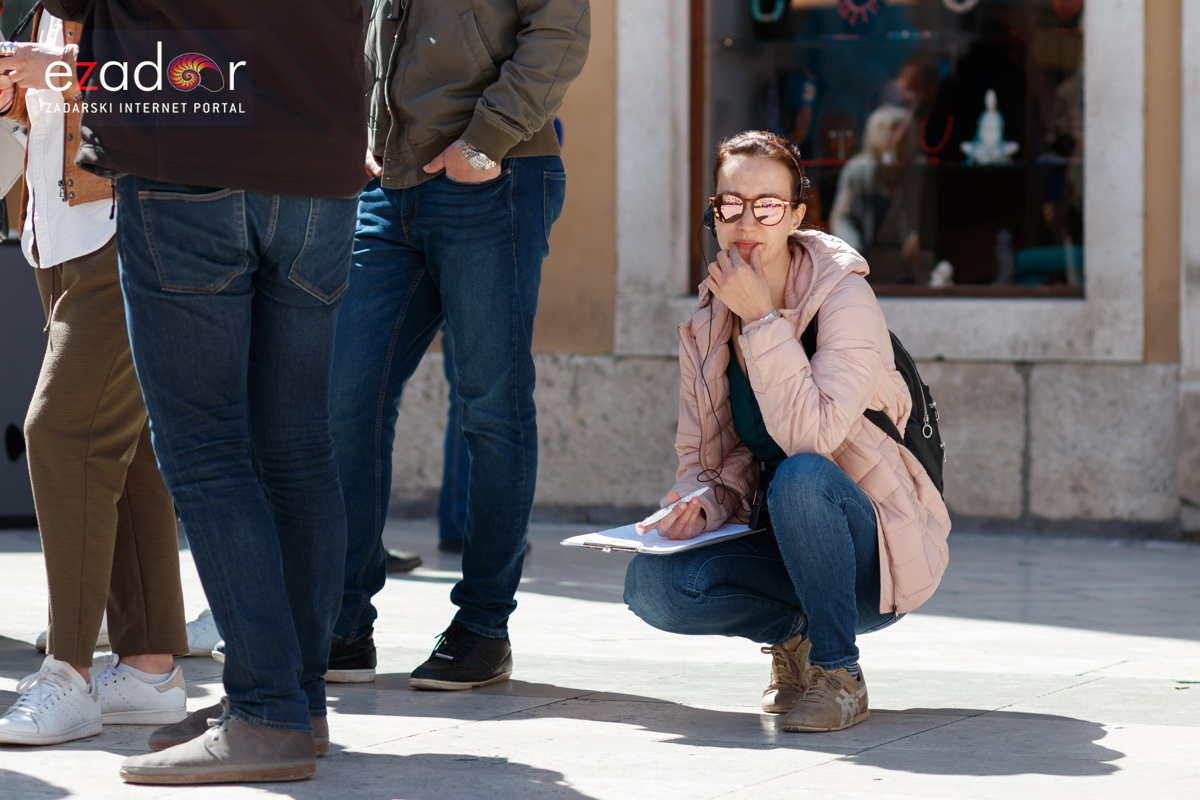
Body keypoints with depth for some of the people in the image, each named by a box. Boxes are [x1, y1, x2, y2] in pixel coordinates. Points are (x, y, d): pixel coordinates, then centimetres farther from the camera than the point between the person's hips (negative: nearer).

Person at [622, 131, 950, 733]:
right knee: (652, 583, -21)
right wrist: (700, 502, -16)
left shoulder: (844, 298, -16)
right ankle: (795, 632, 6)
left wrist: (762, 320, -27)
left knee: (800, 476, -37)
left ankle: (838, 672, -18)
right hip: (787, 539, 5)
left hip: (881, 553, -5)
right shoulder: (706, 322, 3)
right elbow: (702, 456, 7)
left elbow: (812, 434, -29)